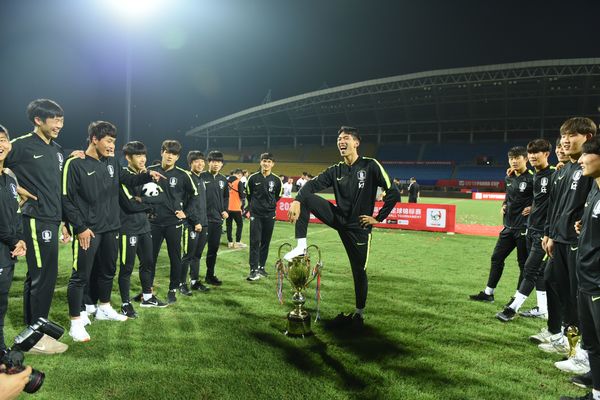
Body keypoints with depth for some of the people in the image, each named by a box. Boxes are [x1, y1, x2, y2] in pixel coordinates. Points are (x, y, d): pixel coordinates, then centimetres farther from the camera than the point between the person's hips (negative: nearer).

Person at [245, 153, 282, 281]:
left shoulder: (277, 180, 0)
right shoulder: (253, 178, -1)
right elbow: (248, 194, 11)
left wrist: (270, 205, 12)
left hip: (270, 215, 2)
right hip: (255, 214, -2)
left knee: (266, 242, 8)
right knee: (255, 242, -7)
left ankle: (261, 267, 20)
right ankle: (253, 270, -7)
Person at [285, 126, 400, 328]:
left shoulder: (370, 166, -7)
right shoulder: (336, 170, 5)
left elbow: (393, 192, -10)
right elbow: (312, 184, -10)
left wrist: (378, 218, -9)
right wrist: (296, 201, -29)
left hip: (359, 227, -4)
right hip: (339, 219, 4)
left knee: (359, 271, 4)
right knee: (306, 198, -14)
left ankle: (359, 314, 24)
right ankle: (301, 246, -15)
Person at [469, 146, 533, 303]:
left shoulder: (531, 179, -13)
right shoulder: (509, 178, 10)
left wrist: (533, 207, -17)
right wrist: (504, 205, 9)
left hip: (524, 228, -8)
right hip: (508, 226, 8)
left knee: (524, 263, 4)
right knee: (496, 258, 11)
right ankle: (488, 293, 21)